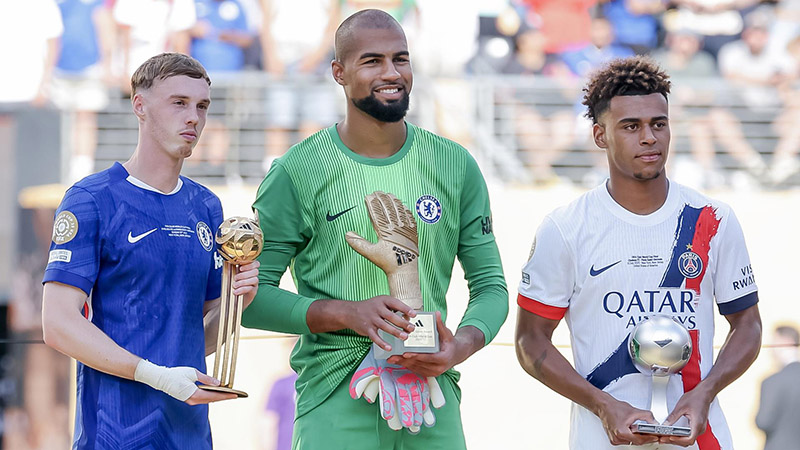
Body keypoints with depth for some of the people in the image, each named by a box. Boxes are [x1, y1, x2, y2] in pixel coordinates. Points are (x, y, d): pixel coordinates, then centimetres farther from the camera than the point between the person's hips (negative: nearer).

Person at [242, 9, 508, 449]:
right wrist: (347, 313, -18)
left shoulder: (455, 166, 7)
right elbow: (250, 298, -3)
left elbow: (490, 285, 10)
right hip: (335, 402, -3)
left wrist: (462, 345, -12)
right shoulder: (297, 172, -3)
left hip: (431, 396, 3)